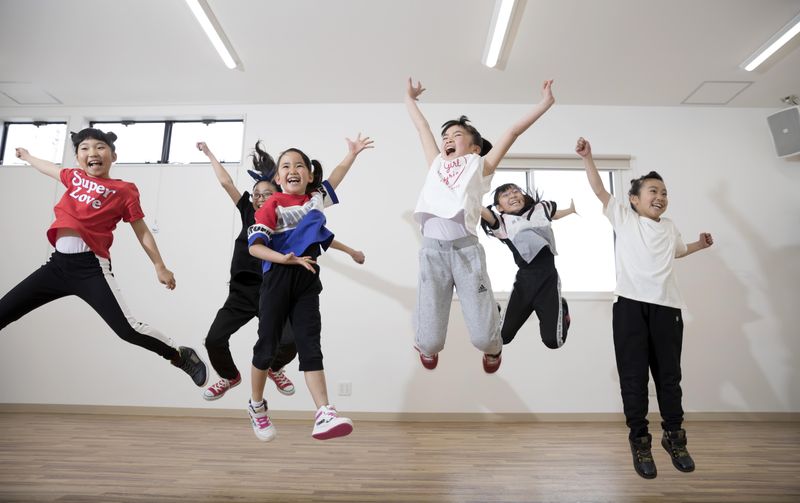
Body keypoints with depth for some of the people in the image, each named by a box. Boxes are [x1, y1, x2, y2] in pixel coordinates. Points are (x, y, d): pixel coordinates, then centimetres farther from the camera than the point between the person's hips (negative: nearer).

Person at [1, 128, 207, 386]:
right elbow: (48, 168, 40)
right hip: (58, 264, 6)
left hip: (90, 267, -6)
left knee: (127, 329, -17)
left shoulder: (124, 190, 1)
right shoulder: (74, 177, 17)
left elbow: (142, 232, 3)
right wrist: (26, 156, 58)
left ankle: (182, 356, 1)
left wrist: (160, 267, -1)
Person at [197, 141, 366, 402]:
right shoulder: (249, 213, 7)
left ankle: (274, 369, 23)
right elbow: (226, 182, 13)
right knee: (214, 340, -5)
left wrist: (350, 251, 11)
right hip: (241, 292, 3)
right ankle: (230, 376, 29)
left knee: (288, 344, -16)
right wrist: (209, 153, 20)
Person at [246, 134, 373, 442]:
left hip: (308, 281, 3)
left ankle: (324, 414, -6)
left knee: (310, 345, -2)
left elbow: (335, 177, 29)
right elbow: (254, 246, -9)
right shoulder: (272, 205, -3)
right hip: (278, 280, -3)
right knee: (267, 344, 7)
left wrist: (353, 153, 32)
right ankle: (256, 407, 30)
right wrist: (286, 259, -20)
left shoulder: (315, 198, 12)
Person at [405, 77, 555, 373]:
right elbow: (422, 127, 33)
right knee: (430, 340, 0)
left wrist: (544, 104, 16)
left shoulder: (479, 165, 18)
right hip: (432, 250, 2)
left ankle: (493, 348, 36)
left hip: (465, 249, -2)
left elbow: (512, 133, 16)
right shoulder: (436, 164, 24)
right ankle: (425, 347, 38)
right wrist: (409, 98, 45)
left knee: (483, 335, -2)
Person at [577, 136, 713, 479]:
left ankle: (674, 437, 30)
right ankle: (639, 440, 15)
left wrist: (699, 245, 25)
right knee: (633, 376, 1)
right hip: (630, 304, -4)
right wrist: (587, 158, -9)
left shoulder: (670, 228, 20)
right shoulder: (623, 217, 7)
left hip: (666, 306, 4)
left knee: (669, 374, 12)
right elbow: (599, 190, -2)